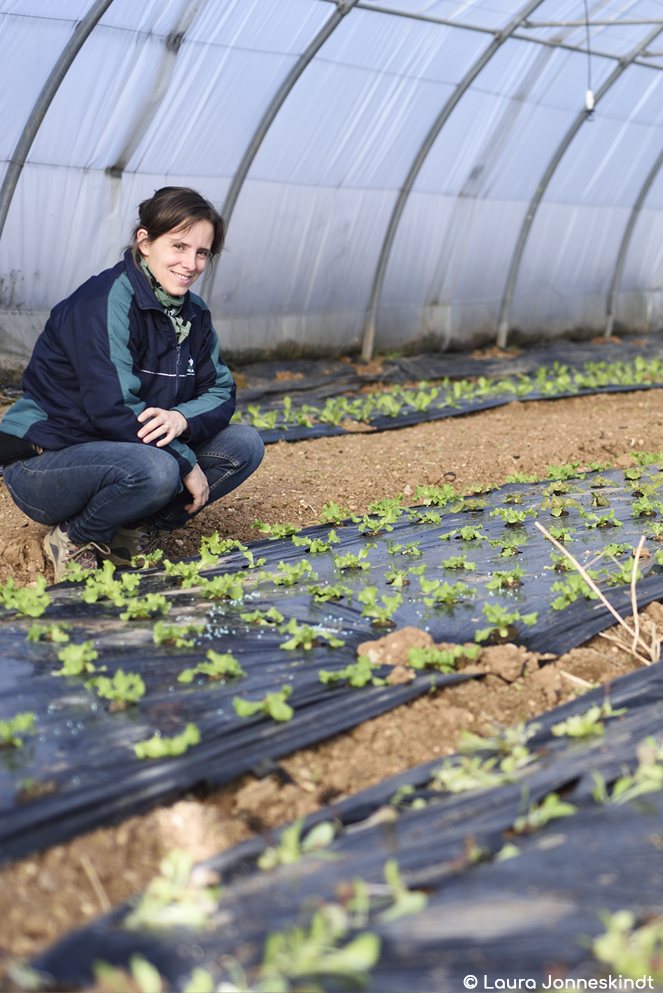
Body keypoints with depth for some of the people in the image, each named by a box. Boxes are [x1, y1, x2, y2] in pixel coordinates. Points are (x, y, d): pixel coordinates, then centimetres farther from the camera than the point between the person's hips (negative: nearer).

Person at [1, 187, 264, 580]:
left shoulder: (193, 313, 5)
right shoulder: (103, 303, -21)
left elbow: (221, 393, 2)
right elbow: (111, 409, -27)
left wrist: (183, 419, -22)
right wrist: (186, 464, -23)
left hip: (126, 450, 8)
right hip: (44, 461, -8)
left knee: (245, 445, -6)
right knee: (154, 469, -38)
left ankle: (134, 532, -3)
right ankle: (73, 539, -9)